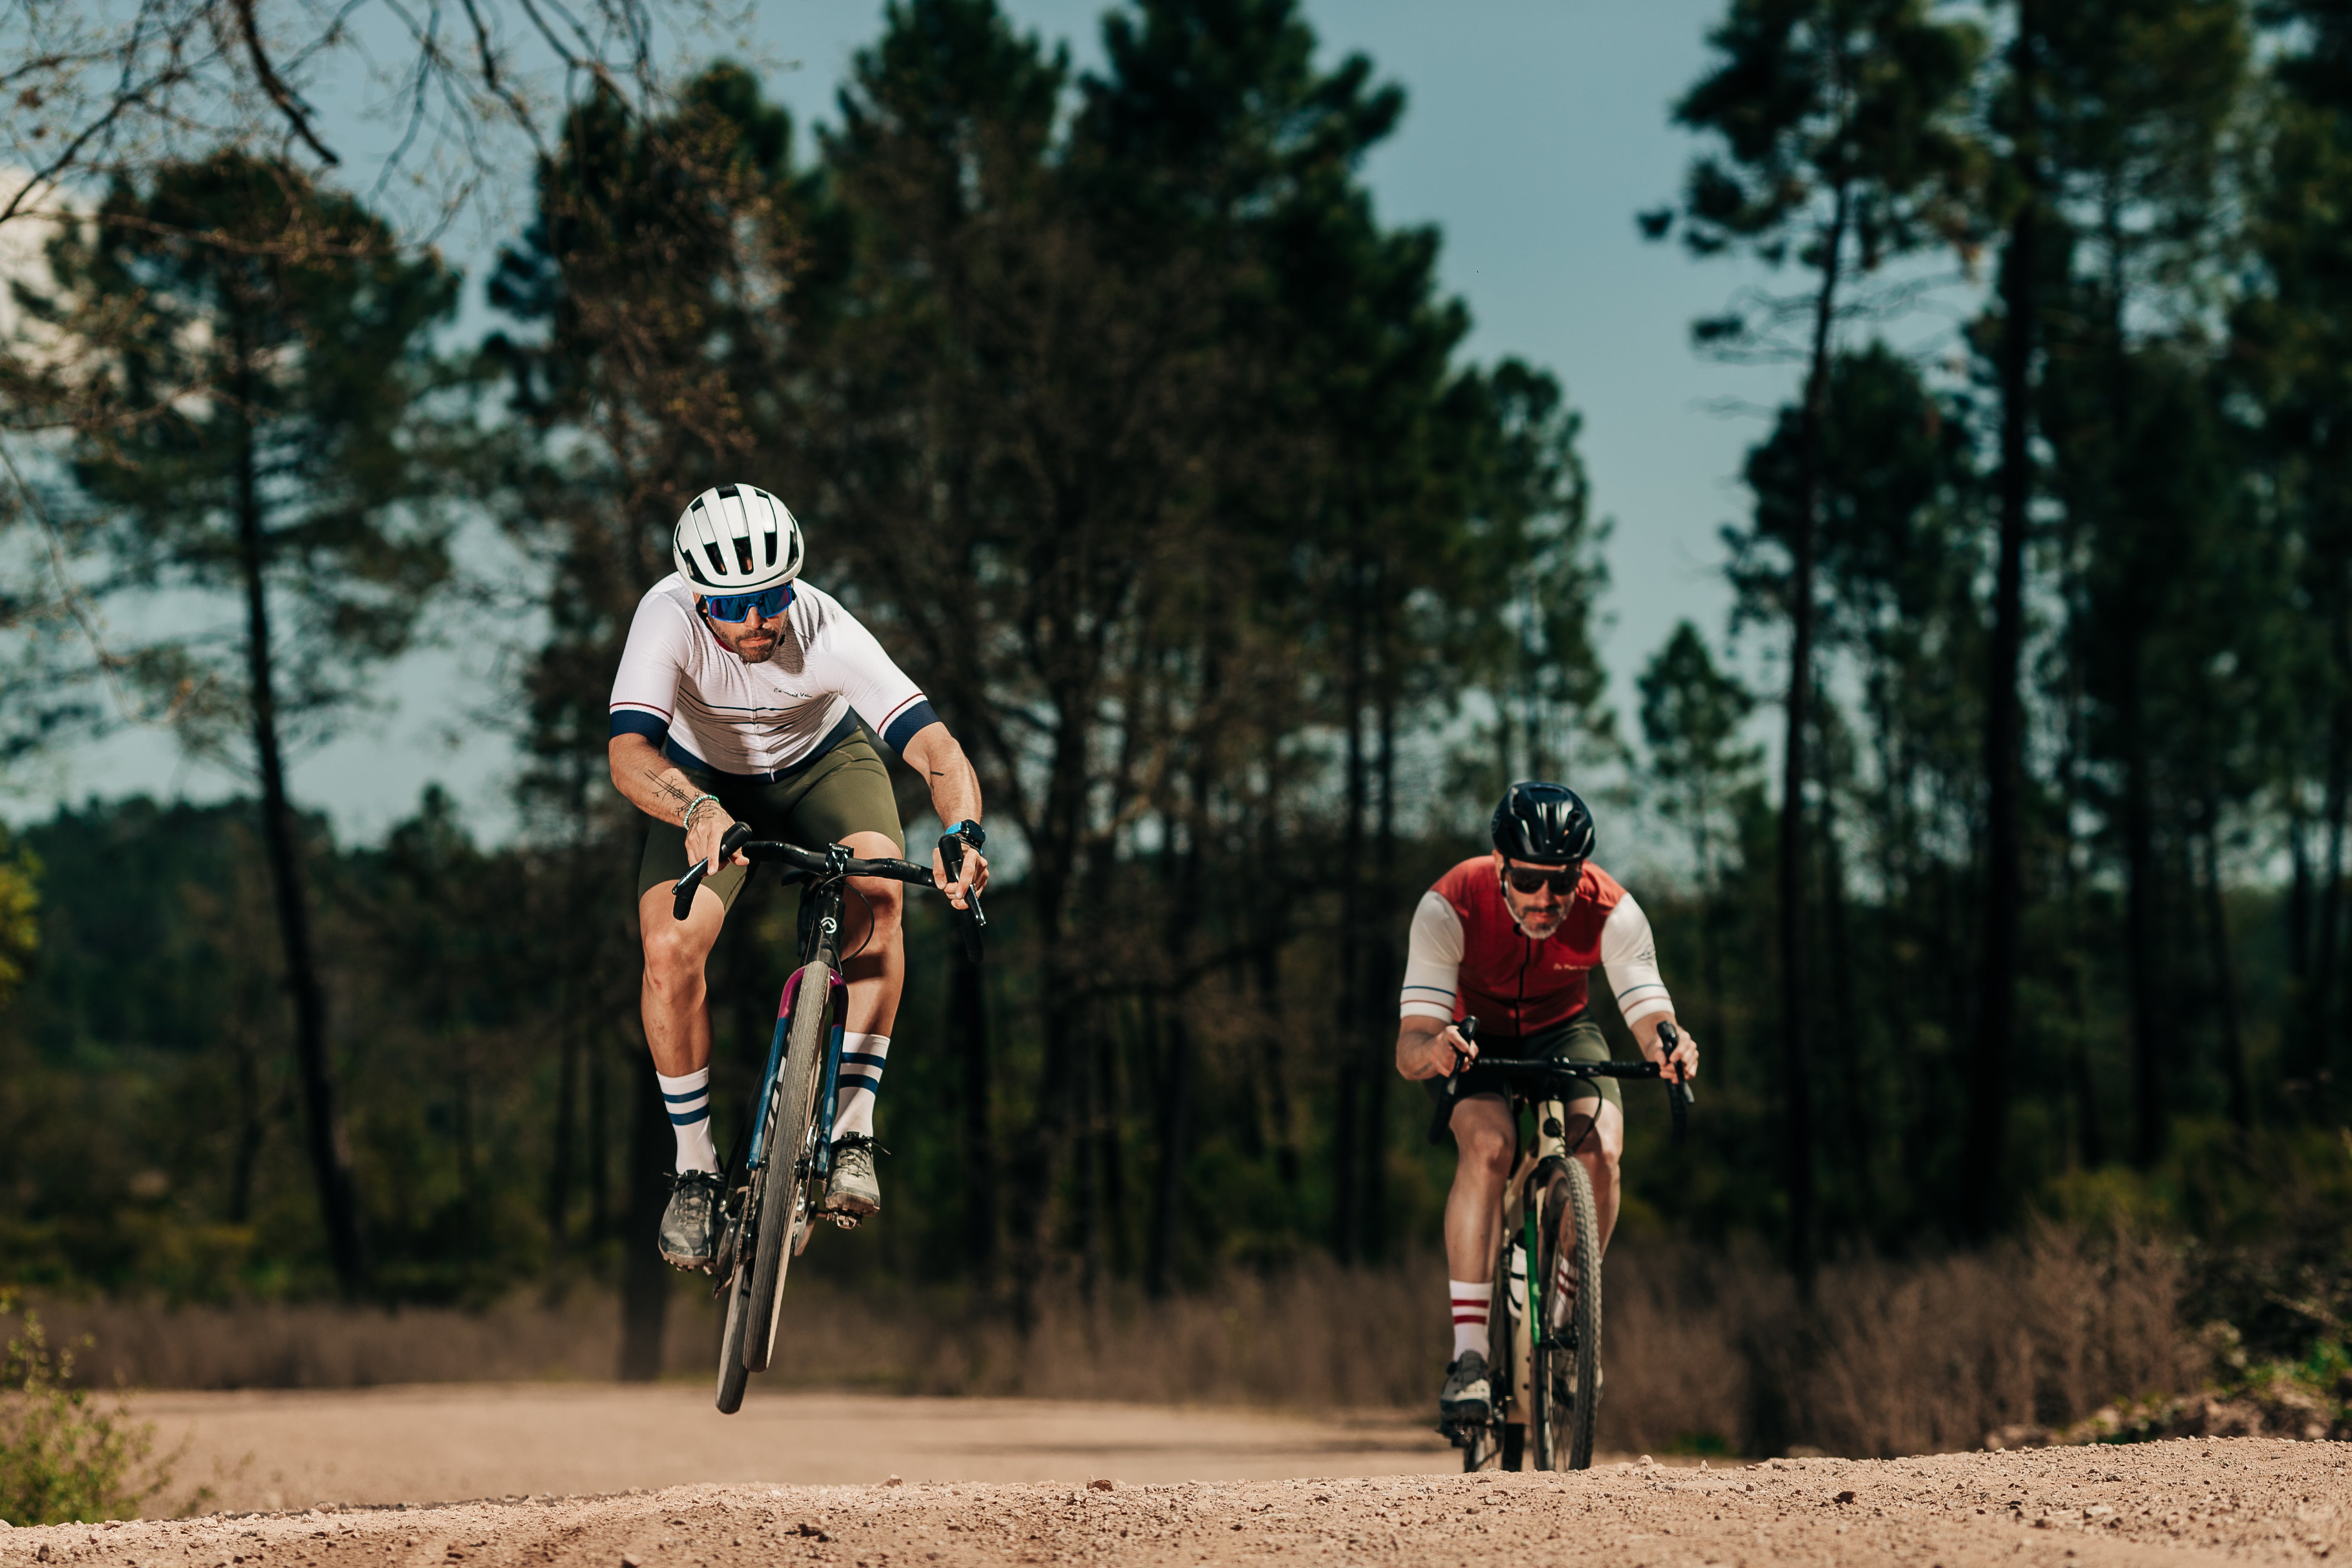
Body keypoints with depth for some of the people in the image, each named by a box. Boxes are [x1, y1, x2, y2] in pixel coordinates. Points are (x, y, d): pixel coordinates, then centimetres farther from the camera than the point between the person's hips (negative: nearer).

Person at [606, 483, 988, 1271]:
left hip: (824, 764, 0)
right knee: (670, 951, -21)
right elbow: (628, 754, -46)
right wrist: (696, 811, -67)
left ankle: (852, 1129, -22)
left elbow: (938, 748, -41)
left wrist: (962, 832, -62)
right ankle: (695, 1169, -2)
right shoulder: (668, 618, -35)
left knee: (877, 892, -30)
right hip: (706, 779, 0)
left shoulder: (829, 636, -35)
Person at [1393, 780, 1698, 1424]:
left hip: (1560, 1032, 2)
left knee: (1600, 1152, -26)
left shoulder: (1611, 911, -27)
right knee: (1489, 1145, -32)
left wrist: (1671, 1049, -55)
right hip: (1472, 1037, -2)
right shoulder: (1450, 906, -32)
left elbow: (1653, 1019, -31)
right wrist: (1431, 1051, -60)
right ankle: (1468, 1357, -31)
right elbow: (1409, 1048, -36)